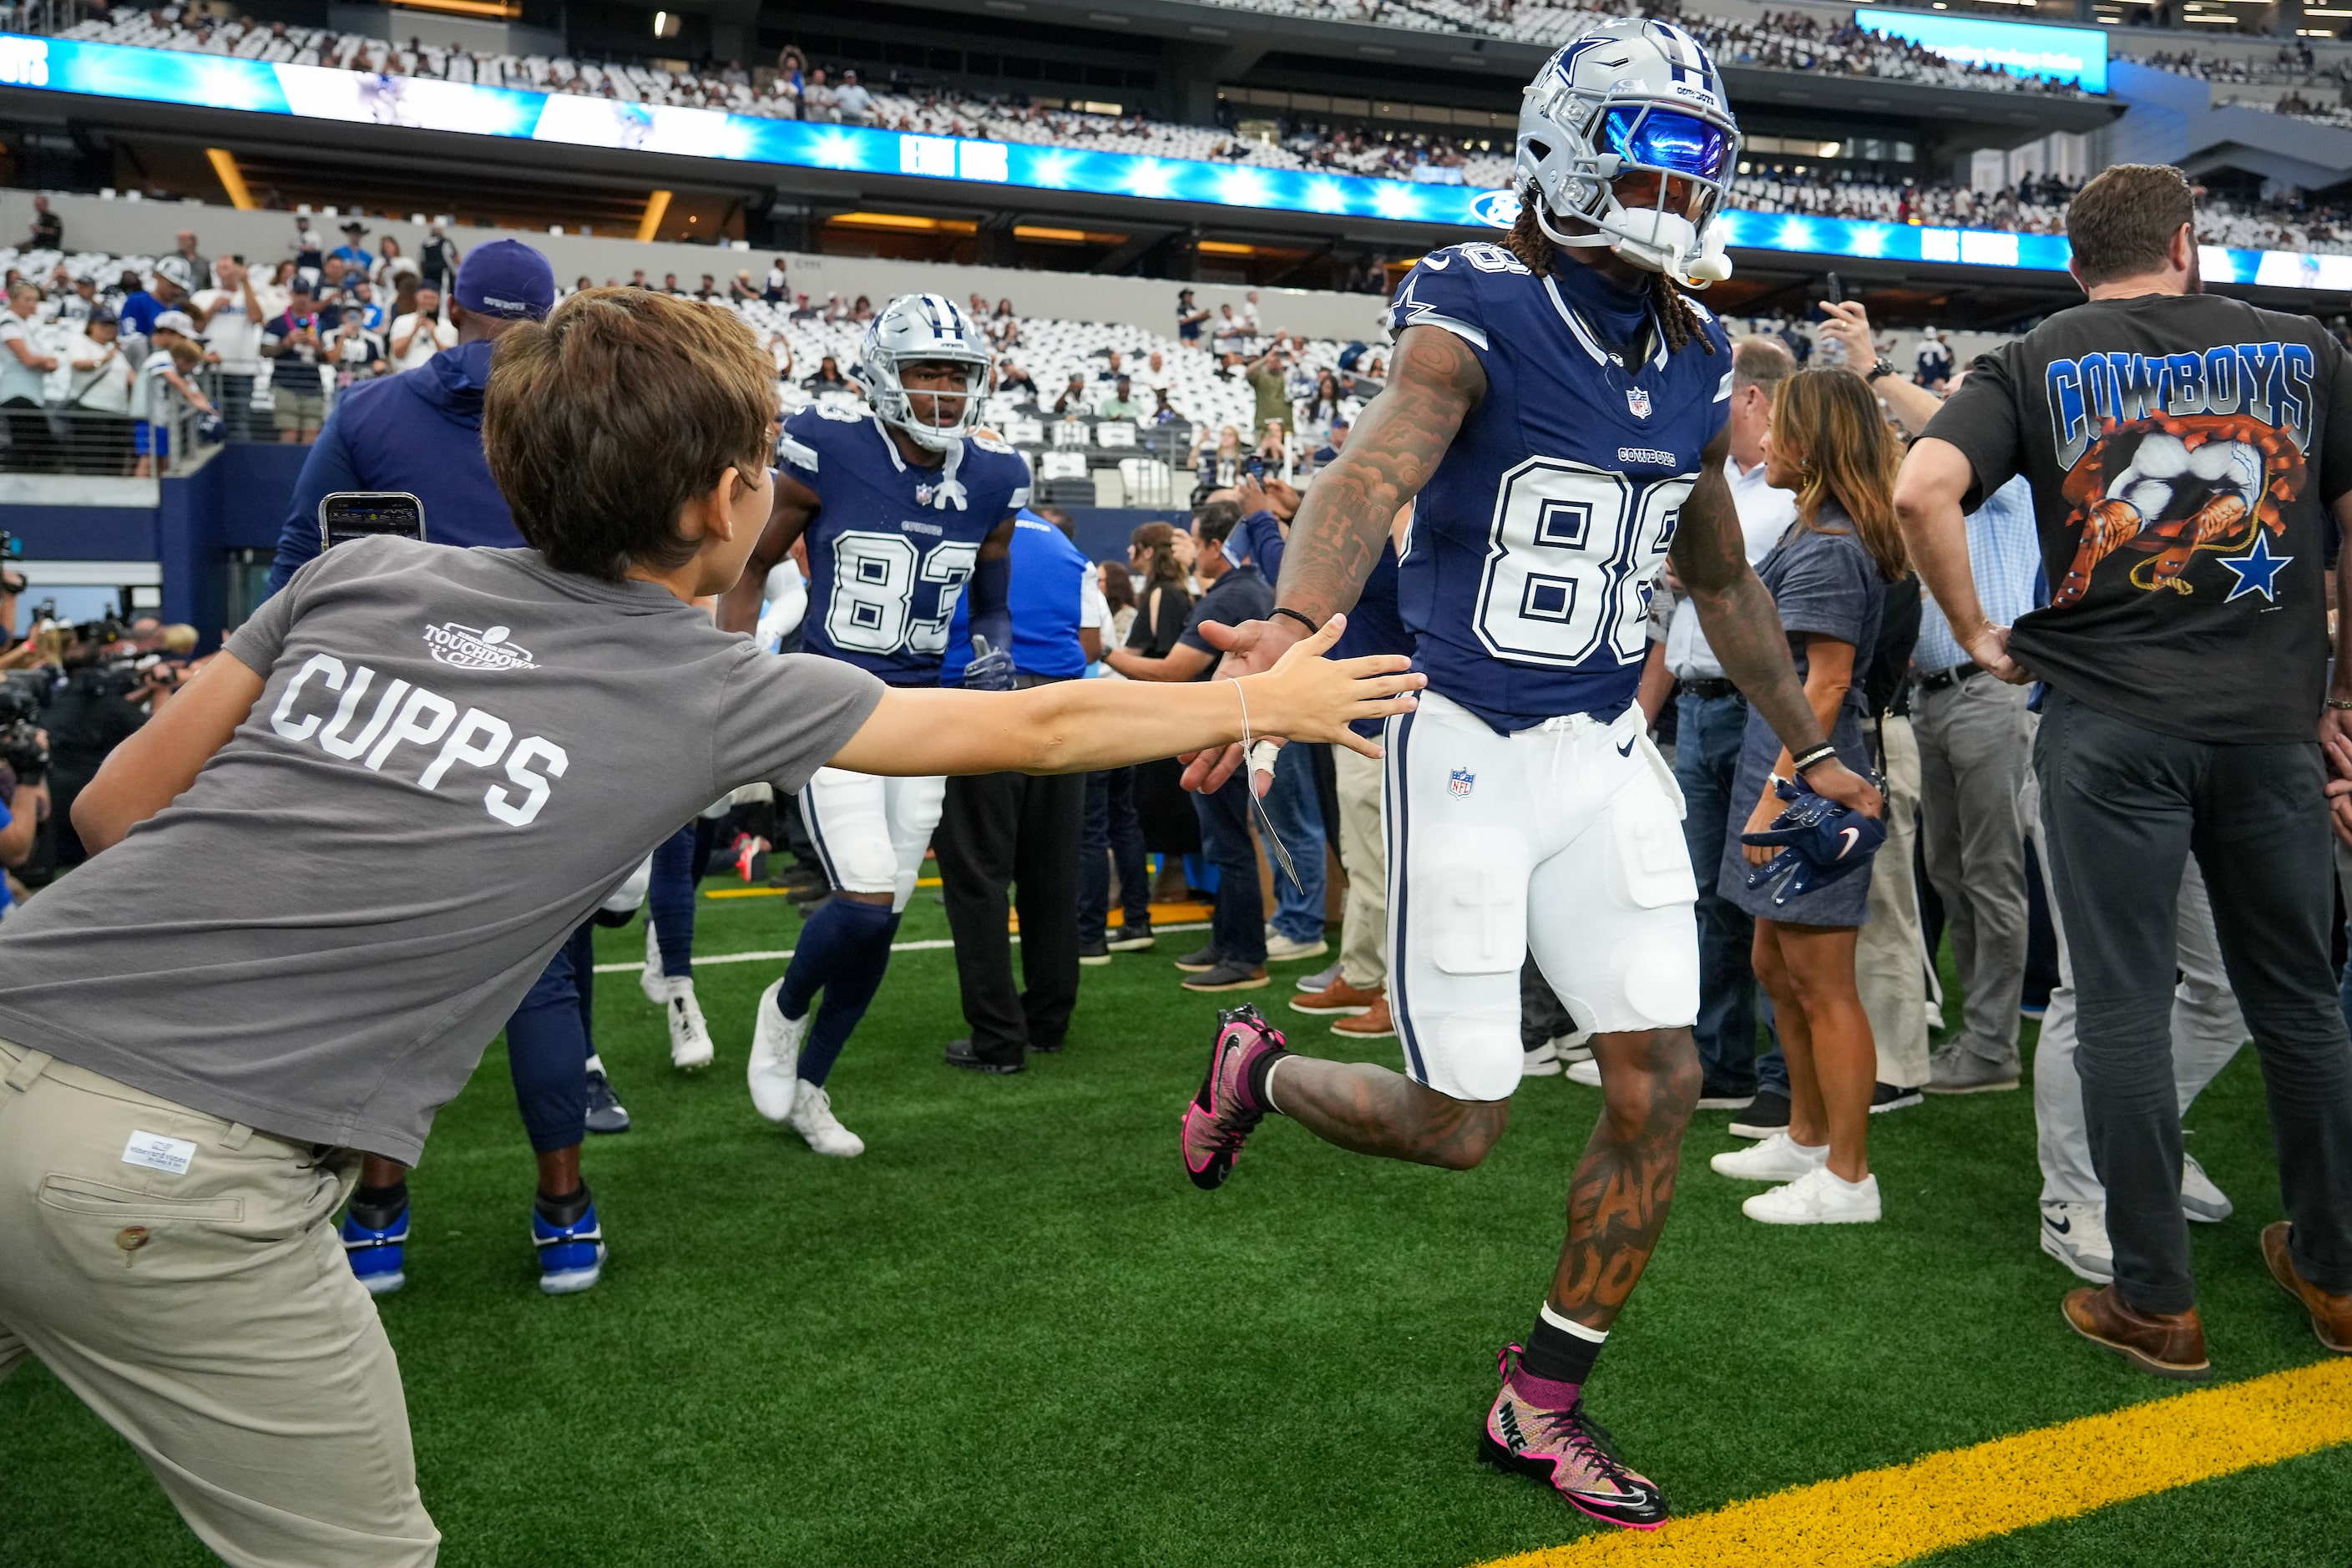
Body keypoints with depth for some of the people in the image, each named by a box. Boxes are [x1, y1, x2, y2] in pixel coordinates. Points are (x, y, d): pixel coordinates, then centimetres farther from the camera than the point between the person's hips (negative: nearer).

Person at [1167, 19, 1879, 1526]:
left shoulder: (1695, 363, 9)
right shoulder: (1479, 317, -11)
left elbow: (1724, 579, 22)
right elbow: (1375, 472, -32)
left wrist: (1808, 744, 27)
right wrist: (1300, 625, -53)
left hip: (1607, 753, 7)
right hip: (1464, 745, -6)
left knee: (1659, 1087, 1)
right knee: (1457, 1124, -1)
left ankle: (1542, 1406, 19)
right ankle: (1260, 1071, 32)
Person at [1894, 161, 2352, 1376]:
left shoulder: (2039, 363, 3)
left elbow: (1923, 488, -14)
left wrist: (1976, 635, -3)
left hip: (2109, 720, -2)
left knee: (2122, 1010, 4)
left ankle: (2154, 1303, 11)